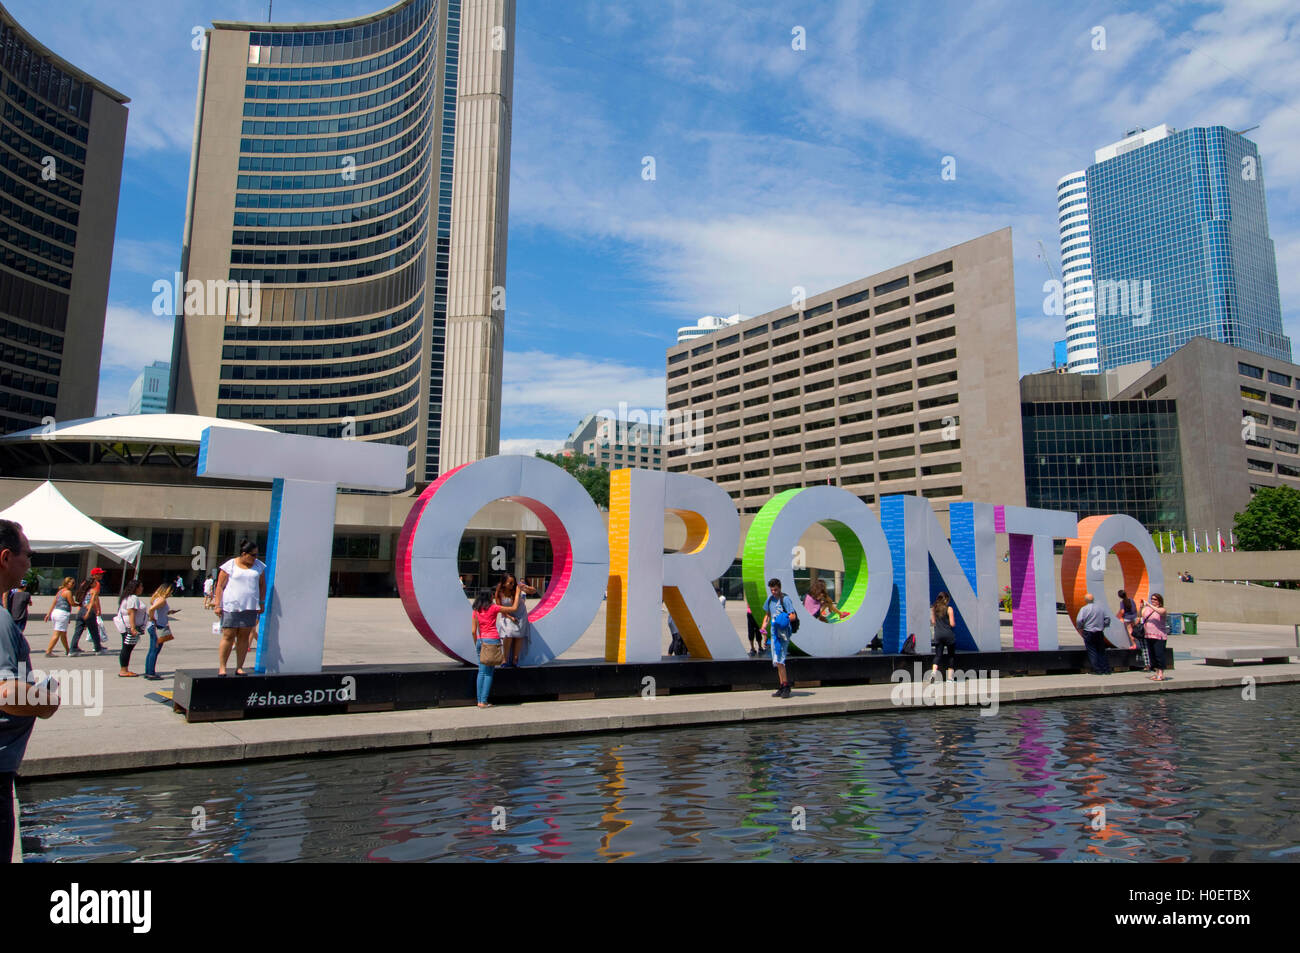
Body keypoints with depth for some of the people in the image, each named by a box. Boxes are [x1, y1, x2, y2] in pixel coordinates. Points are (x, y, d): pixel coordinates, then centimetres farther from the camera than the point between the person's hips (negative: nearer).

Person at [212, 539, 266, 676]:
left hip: (250, 608, 3)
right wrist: (217, 605, -6)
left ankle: (239, 667, 10)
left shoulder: (259, 566, 11)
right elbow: (220, 586, -1)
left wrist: (262, 603, 11)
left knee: (244, 637, 4)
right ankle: (221, 667, 4)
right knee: (228, 636, -4)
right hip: (230, 607, -3)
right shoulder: (230, 565, -1)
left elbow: (262, 585, 17)